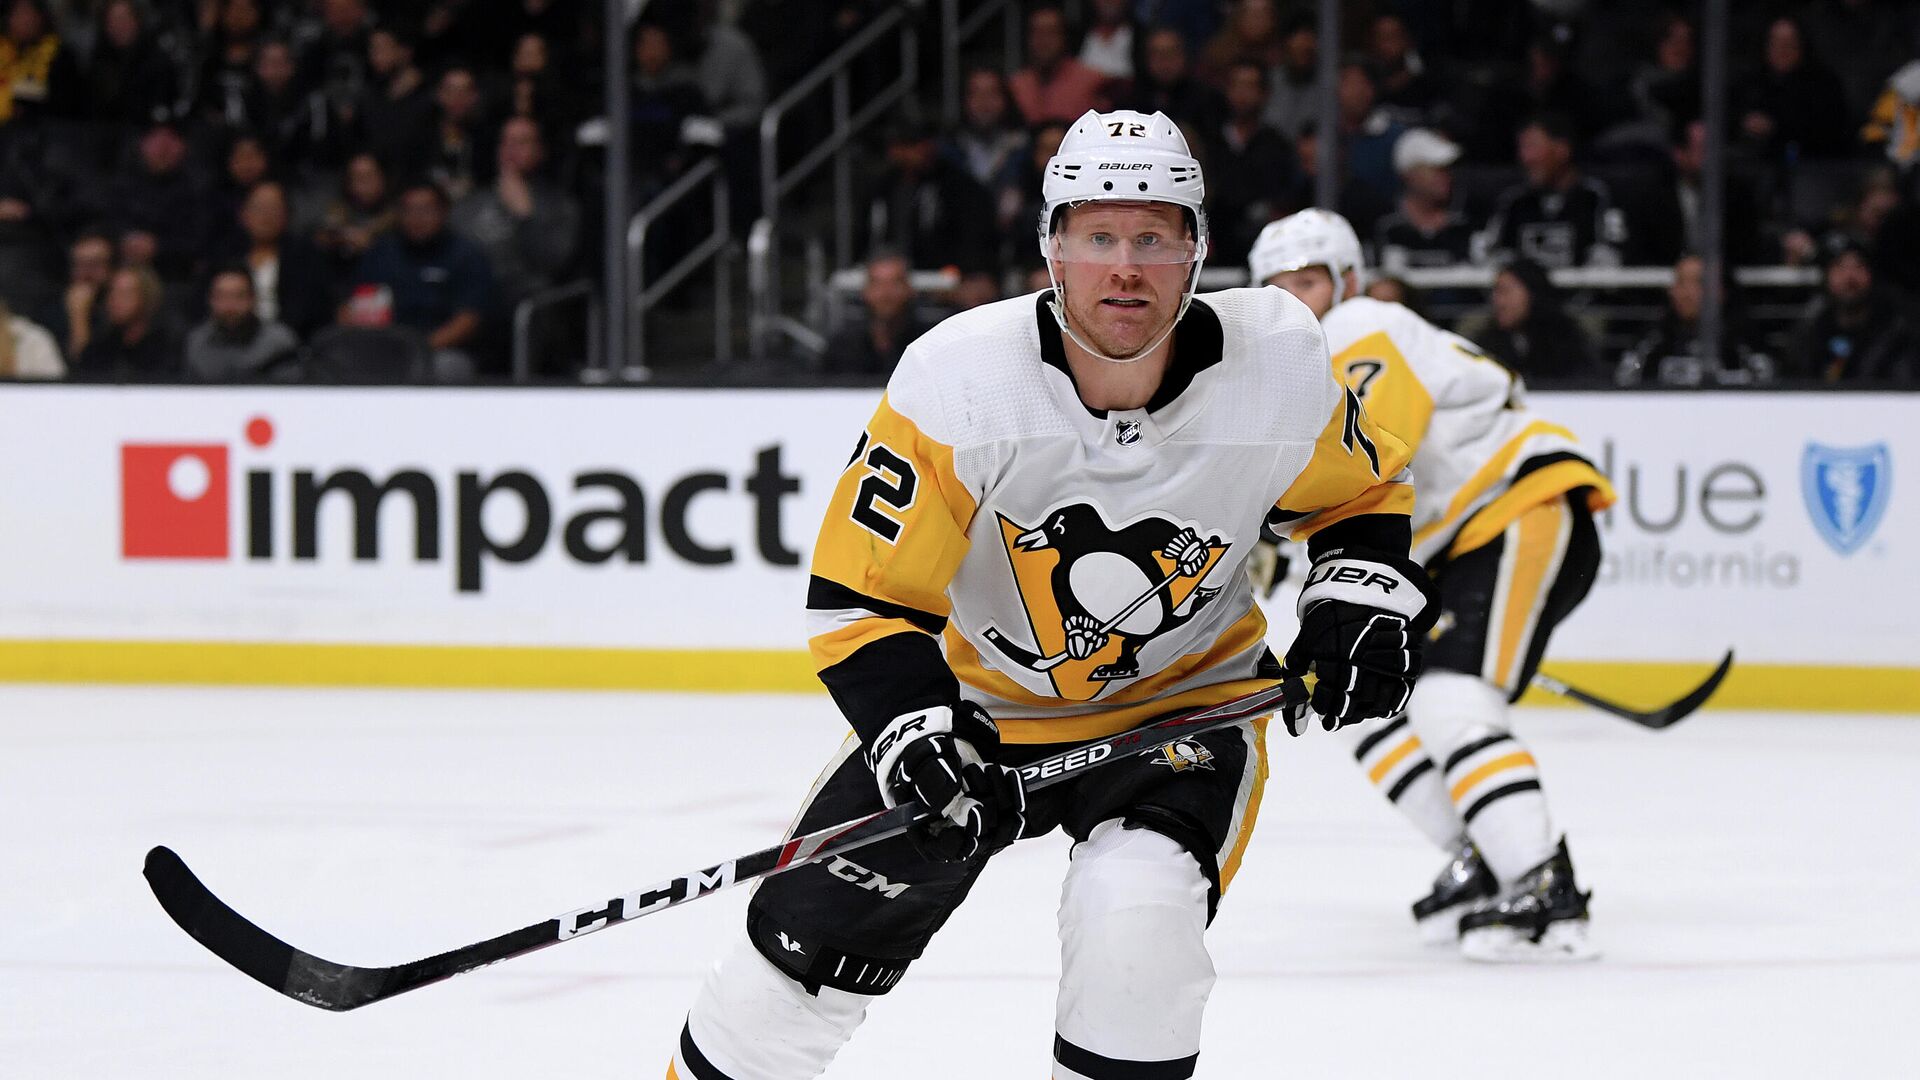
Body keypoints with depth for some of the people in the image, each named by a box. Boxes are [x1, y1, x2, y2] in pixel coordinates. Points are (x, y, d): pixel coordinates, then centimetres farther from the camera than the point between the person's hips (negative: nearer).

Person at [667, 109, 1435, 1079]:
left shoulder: (1277, 371, -18)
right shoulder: (955, 382, -26)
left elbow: (1360, 491, 5)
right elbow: (862, 596, -21)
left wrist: (1364, 598, -13)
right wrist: (915, 727, -36)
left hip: (1183, 699, 0)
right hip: (979, 698, 0)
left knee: (1137, 918, -30)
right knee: (816, 934, 1)